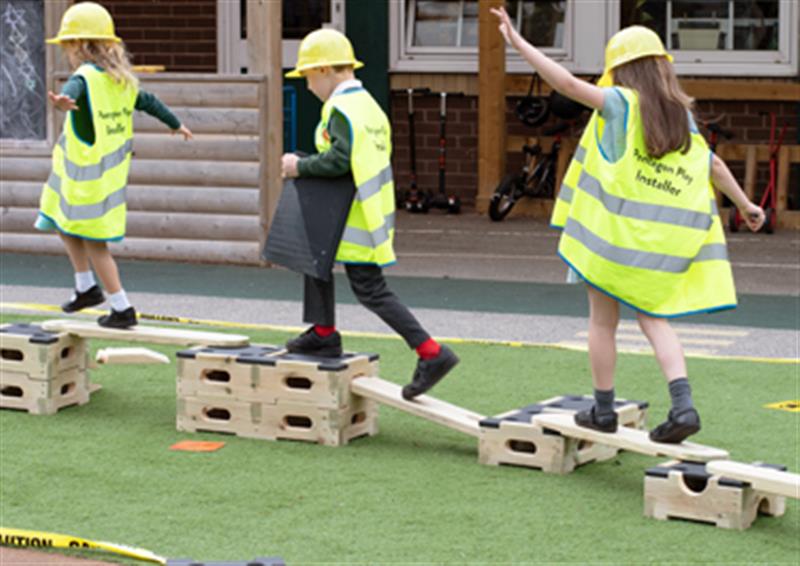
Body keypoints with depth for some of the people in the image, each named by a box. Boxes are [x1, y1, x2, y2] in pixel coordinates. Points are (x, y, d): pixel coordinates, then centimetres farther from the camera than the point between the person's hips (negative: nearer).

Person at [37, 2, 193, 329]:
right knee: (65, 225, 23)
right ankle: (86, 288, 28)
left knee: (94, 243, 0)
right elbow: (149, 102, 25)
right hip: (112, 173, 8)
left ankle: (122, 309, 4)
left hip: (88, 176, -8)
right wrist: (176, 125, 42)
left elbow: (71, 93, -40)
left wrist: (63, 103, -63)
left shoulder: (85, 78, -15)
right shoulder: (124, 80, 9)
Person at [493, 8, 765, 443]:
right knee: (653, 318, 12)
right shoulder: (682, 115, 8)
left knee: (603, 319, 10)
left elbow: (570, 84, -20)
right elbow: (714, 167, 16)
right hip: (665, 238, 5)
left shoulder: (623, 103, -8)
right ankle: (682, 404, -5)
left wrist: (518, 43, -19)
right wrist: (745, 205, 30)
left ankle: (603, 409, 17)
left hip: (616, 230, -5)